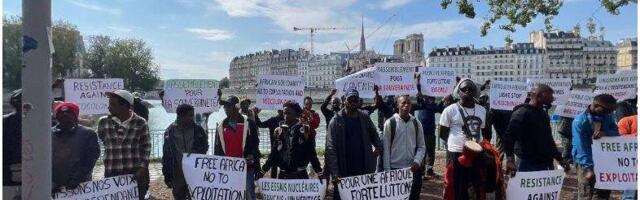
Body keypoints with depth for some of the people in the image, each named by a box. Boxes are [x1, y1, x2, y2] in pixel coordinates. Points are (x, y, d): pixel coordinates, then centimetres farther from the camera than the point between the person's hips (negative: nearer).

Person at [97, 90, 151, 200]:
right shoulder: (103, 122, 0)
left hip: (136, 173, -1)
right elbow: (104, 142, 16)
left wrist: (142, 167, -8)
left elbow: (146, 147, 0)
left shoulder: (140, 123, -4)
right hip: (112, 174, 1)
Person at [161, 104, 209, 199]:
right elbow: (166, 155, 2)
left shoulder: (197, 129, -2)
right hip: (177, 175, 1)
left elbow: (204, 146, 6)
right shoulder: (170, 131, -1)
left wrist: (196, 152, -16)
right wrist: (167, 175, 1)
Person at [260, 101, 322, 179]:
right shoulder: (279, 131, 6)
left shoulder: (305, 130, -3)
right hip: (283, 175, 3)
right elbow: (274, 154, 11)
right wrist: (263, 170, 8)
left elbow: (311, 153, -1)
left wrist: (319, 171, -5)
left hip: (300, 175, -3)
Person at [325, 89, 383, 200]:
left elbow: (374, 134, 21)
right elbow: (331, 148, -14)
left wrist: (378, 147, -1)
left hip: (364, 169, 4)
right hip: (344, 171, -4)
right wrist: (335, 172, -22)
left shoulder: (365, 118, 5)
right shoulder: (336, 121, -8)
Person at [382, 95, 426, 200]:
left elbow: (421, 146, 7)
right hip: (395, 168, -3)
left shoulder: (416, 123, 5)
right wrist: (387, 170, -7)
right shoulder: (390, 123, -5)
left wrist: (417, 161, -10)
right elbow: (386, 148, -5)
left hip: (413, 169, 3)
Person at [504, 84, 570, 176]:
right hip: (527, 165, -9)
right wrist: (510, 159, -30)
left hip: (544, 164, 9)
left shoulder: (544, 114, 18)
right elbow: (509, 136, -20)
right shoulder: (522, 113, -10)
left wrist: (560, 159, 25)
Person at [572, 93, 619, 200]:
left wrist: (605, 133, -23)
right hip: (586, 162, -6)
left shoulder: (608, 116, 3)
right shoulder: (580, 121, -18)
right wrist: (588, 168, -28)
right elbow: (581, 147, -22)